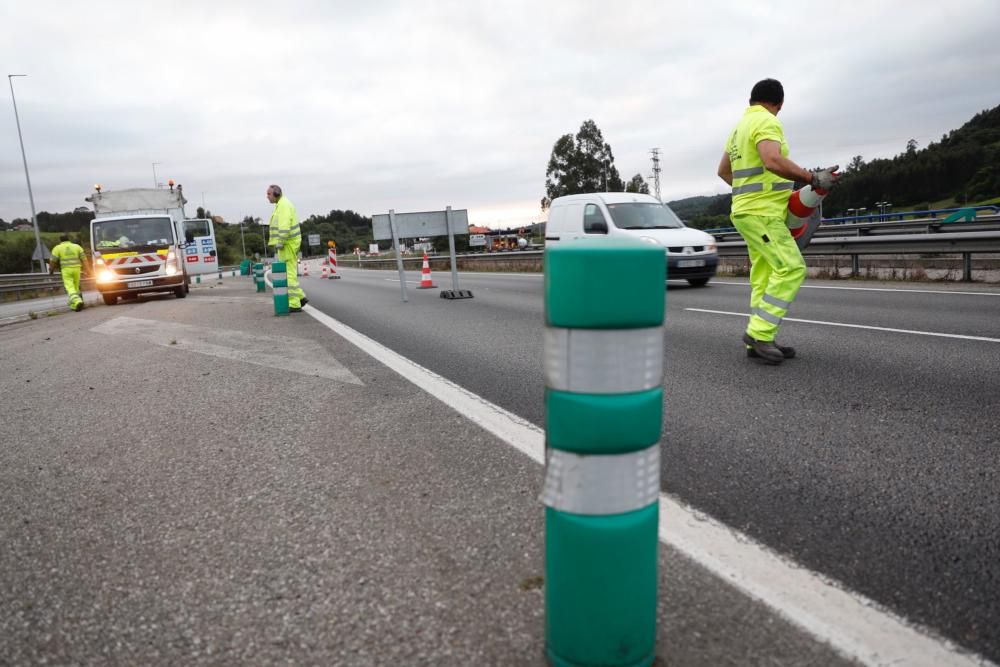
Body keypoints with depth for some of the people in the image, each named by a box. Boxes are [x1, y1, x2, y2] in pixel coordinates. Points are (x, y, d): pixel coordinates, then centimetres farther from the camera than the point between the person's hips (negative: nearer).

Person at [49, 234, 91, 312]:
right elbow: (84, 258, 2)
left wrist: (51, 270, 16)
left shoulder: (57, 248, 3)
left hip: (66, 270, -3)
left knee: (70, 288, -8)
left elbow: (53, 261, 1)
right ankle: (73, 306, 20)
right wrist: (88, 269, 0)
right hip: (76, 269, 3)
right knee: (75, 287, 15)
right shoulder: (77, 246, 9)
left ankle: (78, 302, -31)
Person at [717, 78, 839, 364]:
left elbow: (723, 170, 28)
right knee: (791, 269, -13)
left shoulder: (741, 126, 19)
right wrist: (812, 178, -23)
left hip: (753, 211, 10)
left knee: (764, 276, 8)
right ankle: (759, 333, -13)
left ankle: (759, 340, 8)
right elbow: (773, 161, -28)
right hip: (761, 213, -10)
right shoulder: (766, 122, -11)